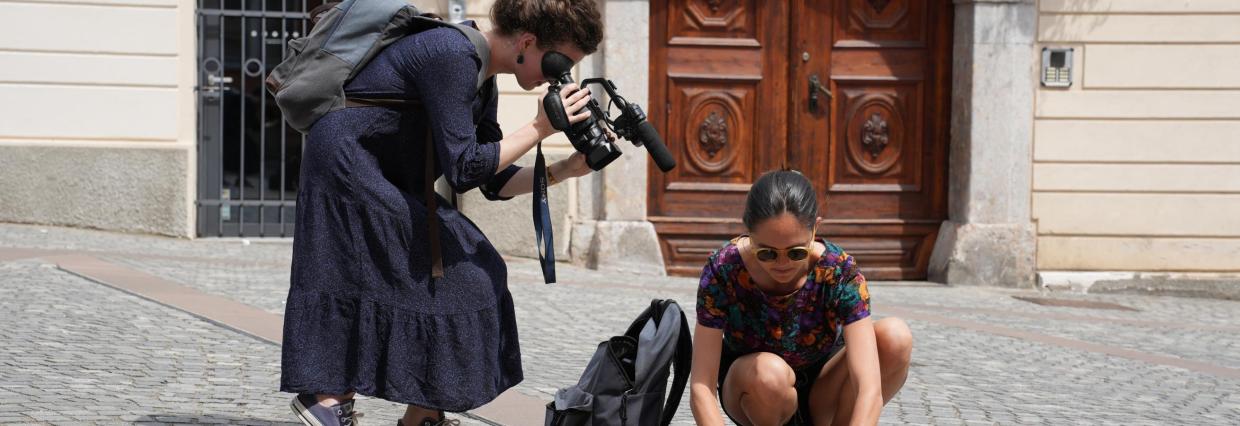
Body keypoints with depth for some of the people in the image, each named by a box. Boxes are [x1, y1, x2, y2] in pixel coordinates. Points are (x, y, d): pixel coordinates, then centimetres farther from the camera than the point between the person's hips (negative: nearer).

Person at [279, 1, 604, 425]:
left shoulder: (483, 82, 10)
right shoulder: (454, 56, -20)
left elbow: (495, 182, 11)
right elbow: (464, 168, -25)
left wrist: (565, 169, -1)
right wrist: (540, 127, -20)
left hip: (386, 184, 10)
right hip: (347, 166, -10)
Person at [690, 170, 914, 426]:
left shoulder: (839, 272, -26)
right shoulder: (723, 270, -26)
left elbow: (869, 389, -34)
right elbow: (701, 387, -27)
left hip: (818, 396, 1)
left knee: (895, 337, -26)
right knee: (768, 373, -37)